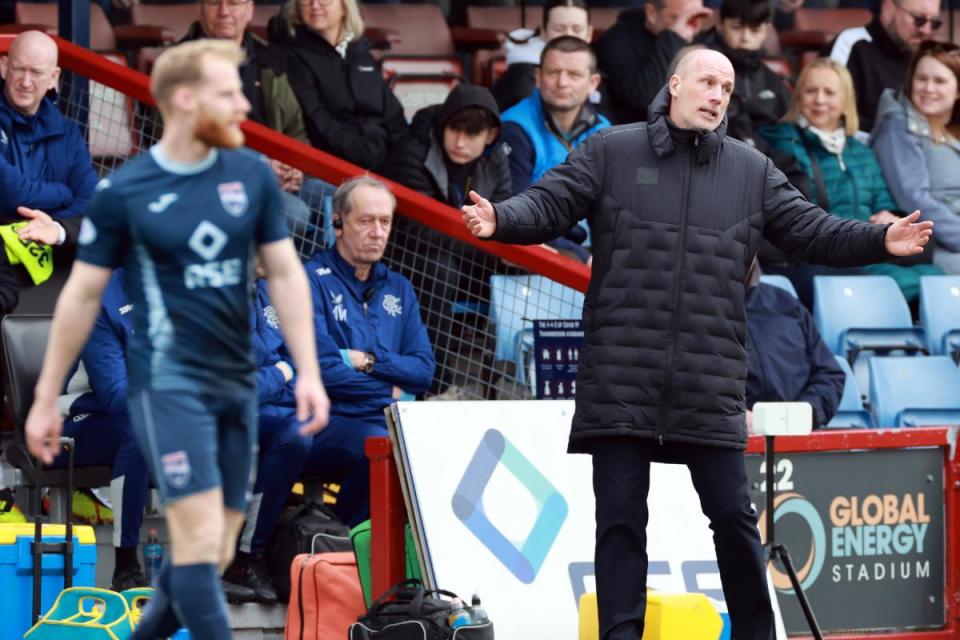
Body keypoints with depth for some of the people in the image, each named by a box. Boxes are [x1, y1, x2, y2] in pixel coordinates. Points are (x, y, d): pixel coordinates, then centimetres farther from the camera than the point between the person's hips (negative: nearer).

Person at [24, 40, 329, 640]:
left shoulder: (253, 175, 4)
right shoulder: (123, 192, -7)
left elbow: (286, 274, 9)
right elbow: (82, 296, 1)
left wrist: (309, 372, 0)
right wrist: (46, 398, 4)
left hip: (237, 382, 5)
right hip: (168, 381, -5)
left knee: (214, 555, 8)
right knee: (200, 538, -15)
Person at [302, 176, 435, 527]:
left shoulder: (397, 288, 20)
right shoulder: (314, 280, -1)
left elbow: (423, 371, 11)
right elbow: (323, 370, -11)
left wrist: (369, 362, -4)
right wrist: (390, 392, -2)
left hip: (389, 421, 6)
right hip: (330, 422, -6)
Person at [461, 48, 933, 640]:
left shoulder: (752, 170, 11)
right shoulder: (610, 153, 4)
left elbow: (811, 231, 11)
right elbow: (550, 204, -2)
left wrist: (880, 241, -4)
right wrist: (500, 220, -23)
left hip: (710, 384, 2)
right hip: (621, 377, -2)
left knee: (733, 512, 4)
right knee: (621, 514, 2)